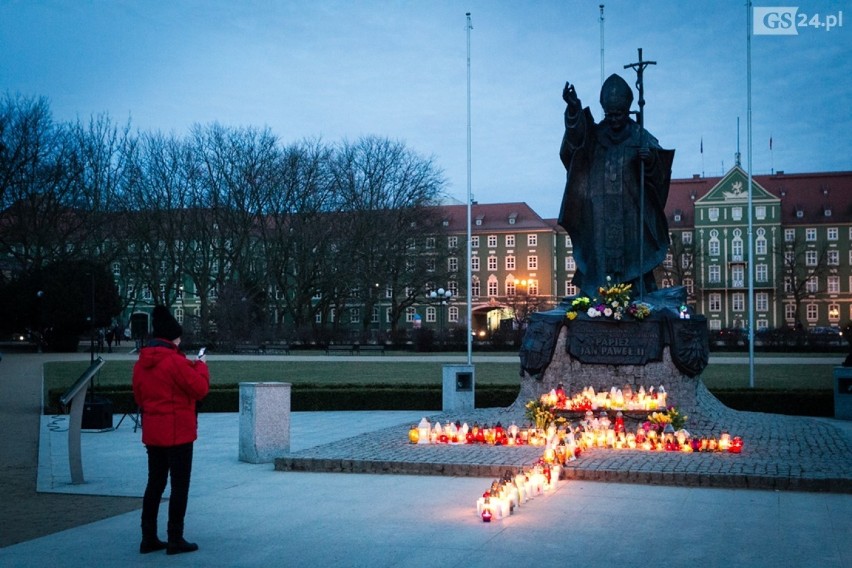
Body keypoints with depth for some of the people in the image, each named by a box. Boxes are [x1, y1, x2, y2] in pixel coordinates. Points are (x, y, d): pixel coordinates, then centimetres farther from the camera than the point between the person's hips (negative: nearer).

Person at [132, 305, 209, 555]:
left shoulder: (141, 363, 7)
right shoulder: (176, 361, -18)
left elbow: (139, 396, 15)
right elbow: (200, 389, -13)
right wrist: (200, 366, 1)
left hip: (152, 433, 7)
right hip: (178, 432, -7)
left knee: (155, 483, 14)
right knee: (180, 485, 1)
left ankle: (149, 538, 17)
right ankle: (175, 540, 5)